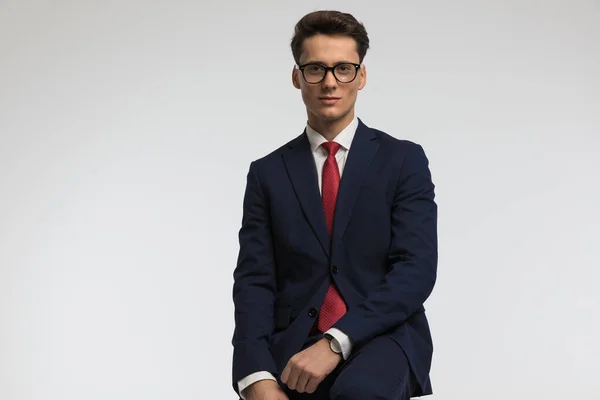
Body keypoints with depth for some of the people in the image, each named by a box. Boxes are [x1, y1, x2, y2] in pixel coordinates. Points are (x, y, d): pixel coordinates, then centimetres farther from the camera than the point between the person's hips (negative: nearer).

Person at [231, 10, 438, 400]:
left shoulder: (404, 159, 4)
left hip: (382, 339, -2)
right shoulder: (268, 173, 10)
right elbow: (254, 280, 1)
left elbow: (417, 270, -7)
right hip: (295, 350, 2)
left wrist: (336, 343, -19)